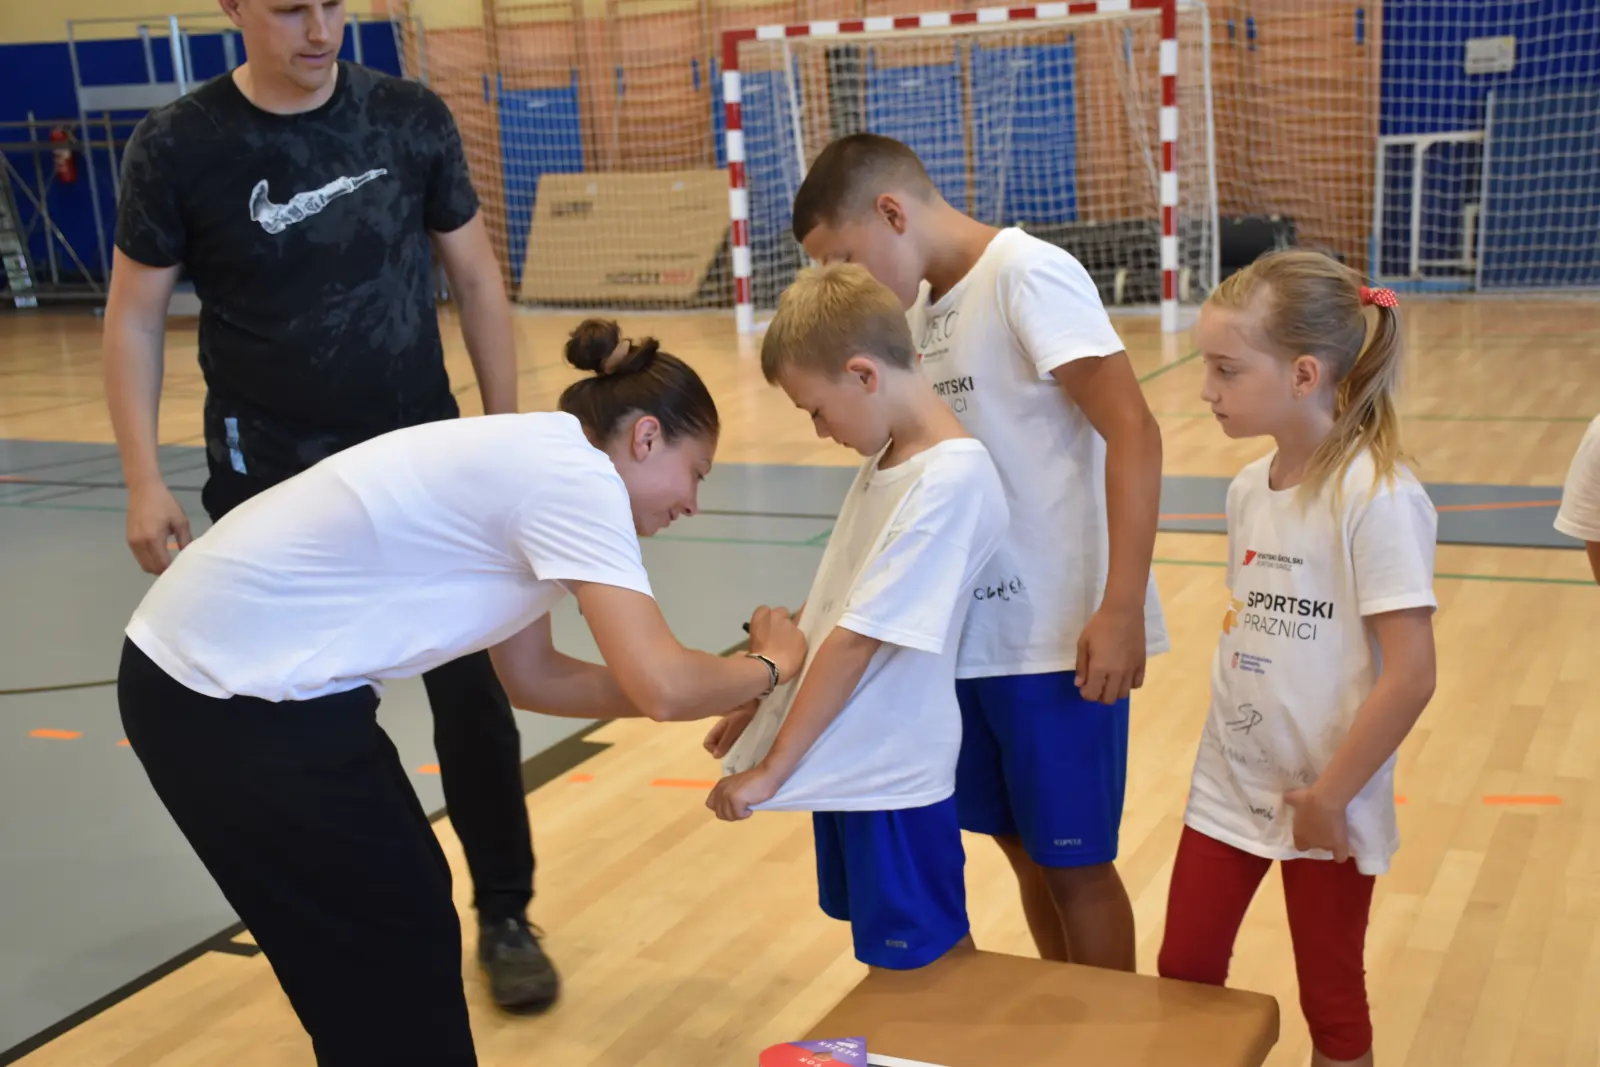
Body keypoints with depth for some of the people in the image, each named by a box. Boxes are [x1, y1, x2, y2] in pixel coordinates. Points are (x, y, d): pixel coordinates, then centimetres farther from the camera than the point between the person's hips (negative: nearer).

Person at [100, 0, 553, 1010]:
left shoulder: (413, 120, -5)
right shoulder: (178, 147, -8)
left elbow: (476, 277, 4)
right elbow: (134, 319, -1)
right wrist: (145, 479, -8)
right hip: (271, 484, -1)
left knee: (472, 690, 4)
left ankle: (506, 919, 21)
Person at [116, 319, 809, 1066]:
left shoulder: (528, 463, 12)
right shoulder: (575, 474, -16)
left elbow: (532, 675, 18)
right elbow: (660, 687, -23)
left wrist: (711, 688, 13)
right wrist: (769, 666, -3)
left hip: (224, 663, 10)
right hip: (235, 697, -9)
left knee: (406, 913, 20)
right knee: (396, 953, 5)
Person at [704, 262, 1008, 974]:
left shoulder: (949, 480, -24)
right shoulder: (887, 458, 5)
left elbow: (857, 641, -24)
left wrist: (771, 770, -19)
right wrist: (761, 695, 13)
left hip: (893, 778, -8)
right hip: (845, 758, 9)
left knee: (922, 981, 7)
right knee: (886, 961, 23)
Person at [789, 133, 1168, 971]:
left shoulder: (1028, 274, -12)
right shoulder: (924, 309, 11)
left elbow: (1132, 434, -18)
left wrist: (1122, 609, -23)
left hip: (1059, 637, -7)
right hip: (974, 632, 8)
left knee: (1074, 861, 5)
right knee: (1024, 848, 17)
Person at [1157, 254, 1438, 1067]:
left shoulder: (1377, 497, -20)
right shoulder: (1249, 488, 2)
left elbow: (1410, 675, -21)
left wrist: (1330, 796, -16)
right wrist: (1229, 748, 5)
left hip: (1325, 802, -6)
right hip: (1229, 784, 6)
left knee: (1330, 1000, 12)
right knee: (1184, 975, 13)